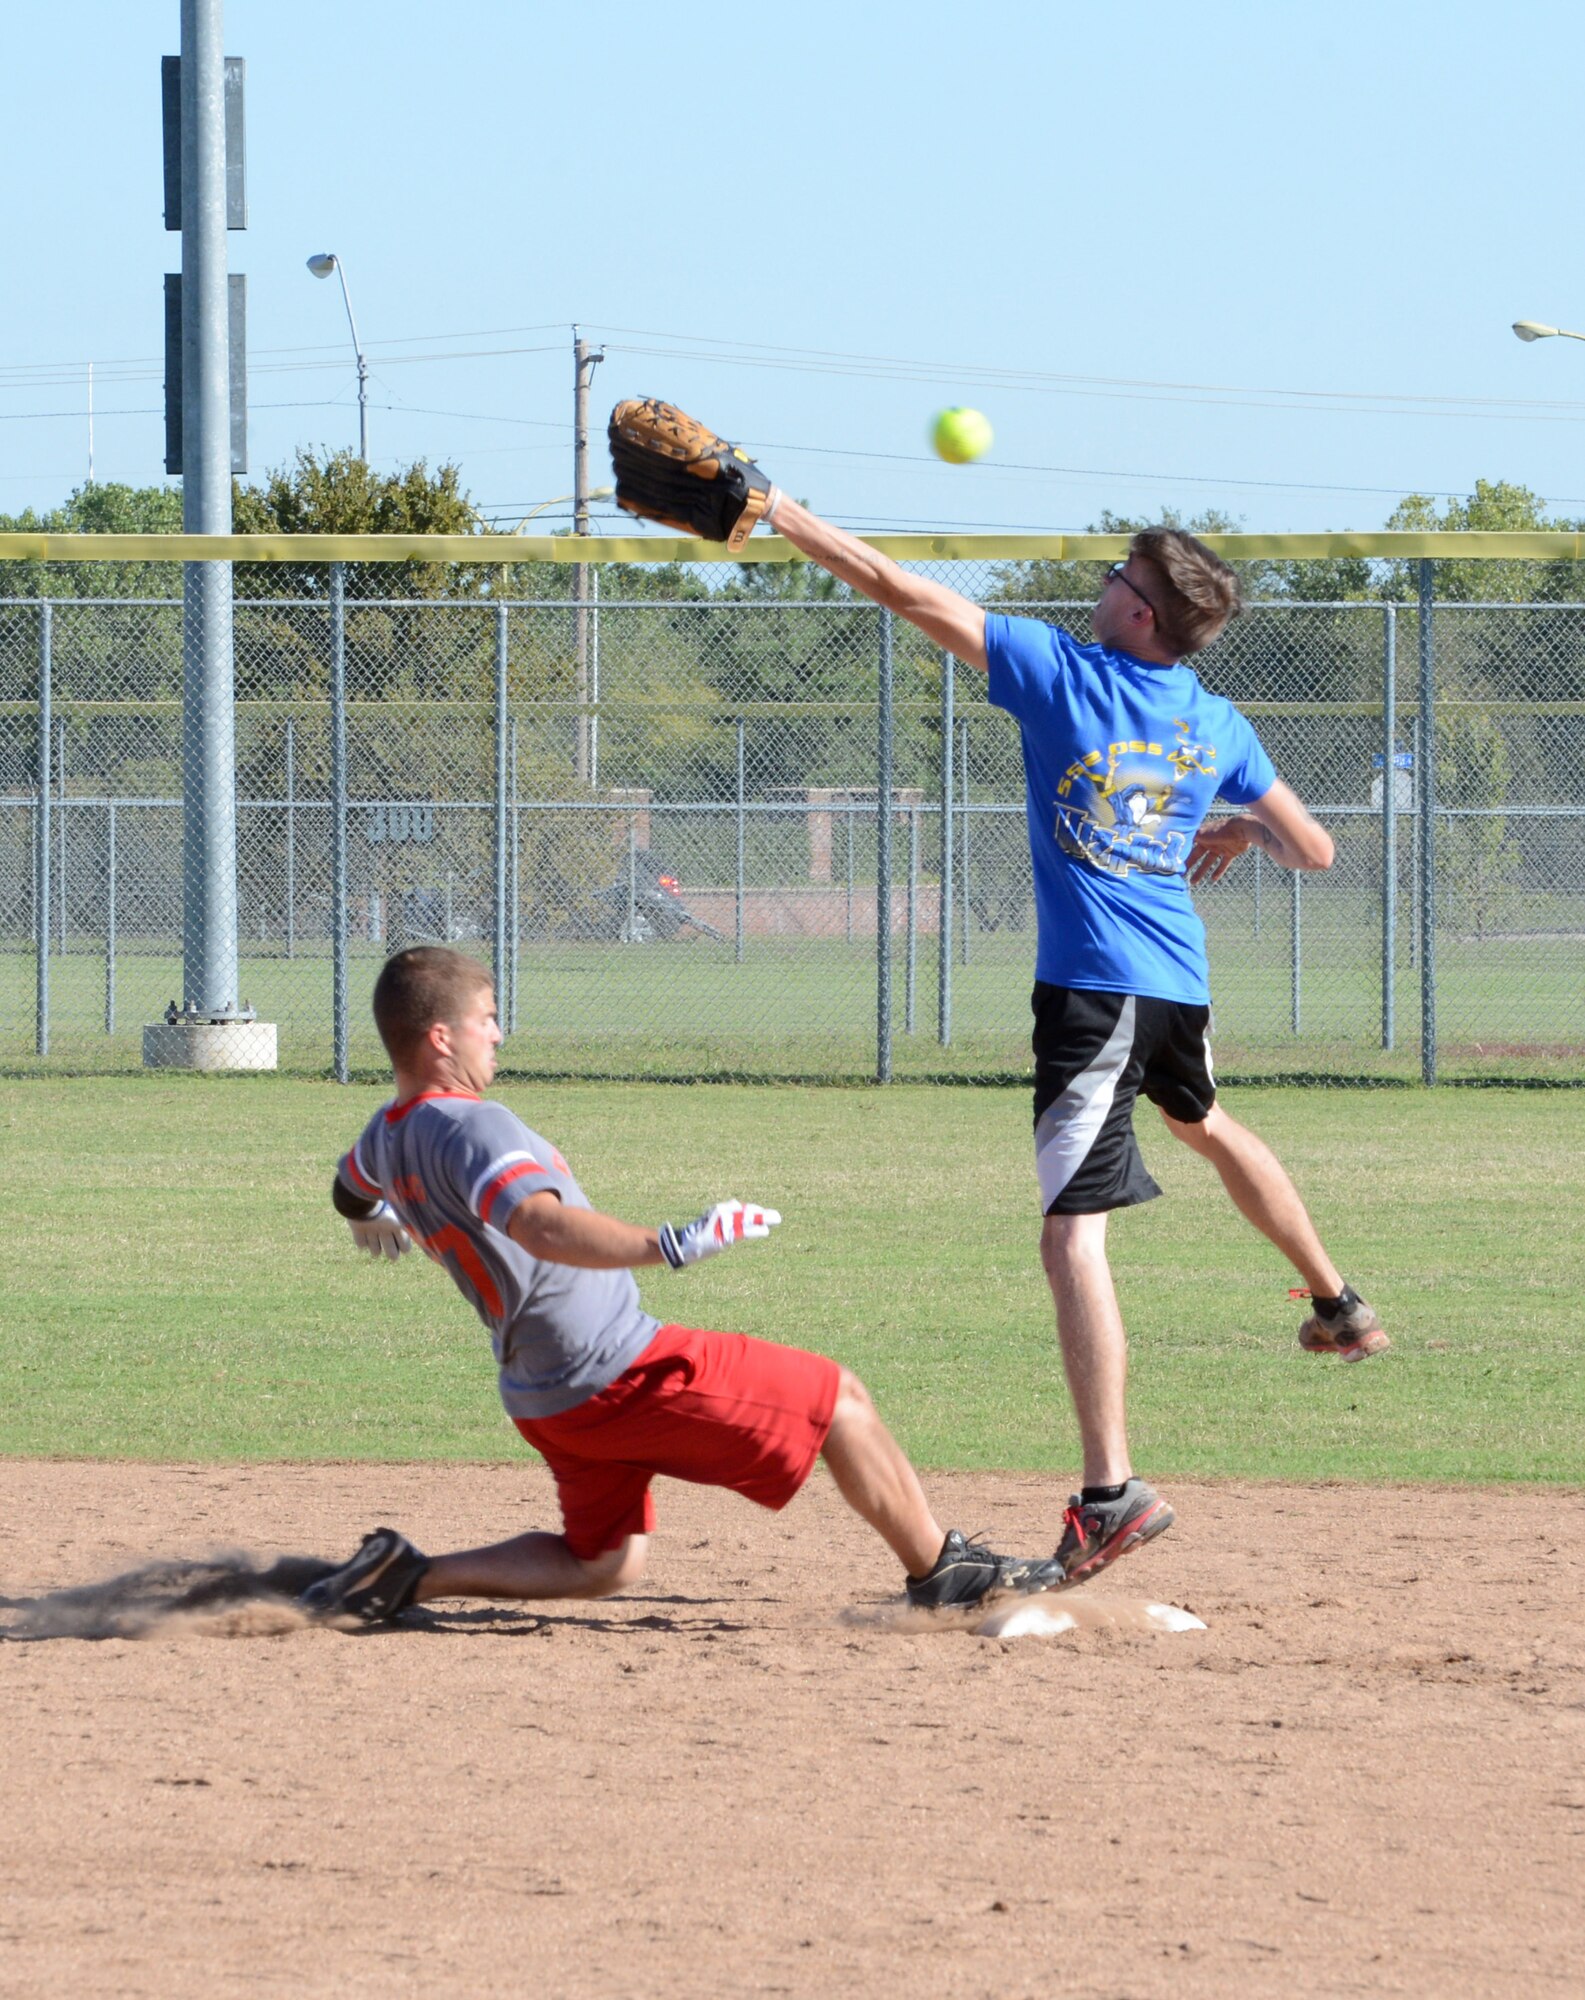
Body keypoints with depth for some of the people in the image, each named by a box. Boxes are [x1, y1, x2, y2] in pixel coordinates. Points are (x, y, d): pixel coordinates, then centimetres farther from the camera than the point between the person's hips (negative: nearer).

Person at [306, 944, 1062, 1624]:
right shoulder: (468, 1127, -23)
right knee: (837, 1399, 2)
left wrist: (375, 1221, 55)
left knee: (601, 1566, 22)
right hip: (621, 1374, -9)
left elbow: (350, 1191, 32)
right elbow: (541, 1225, -42)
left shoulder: (387, 1134, 6)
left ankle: (405, 1576, 9)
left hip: (545, 1396, 10)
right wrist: (671, 1246, -51)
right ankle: (941, 1570, 12)